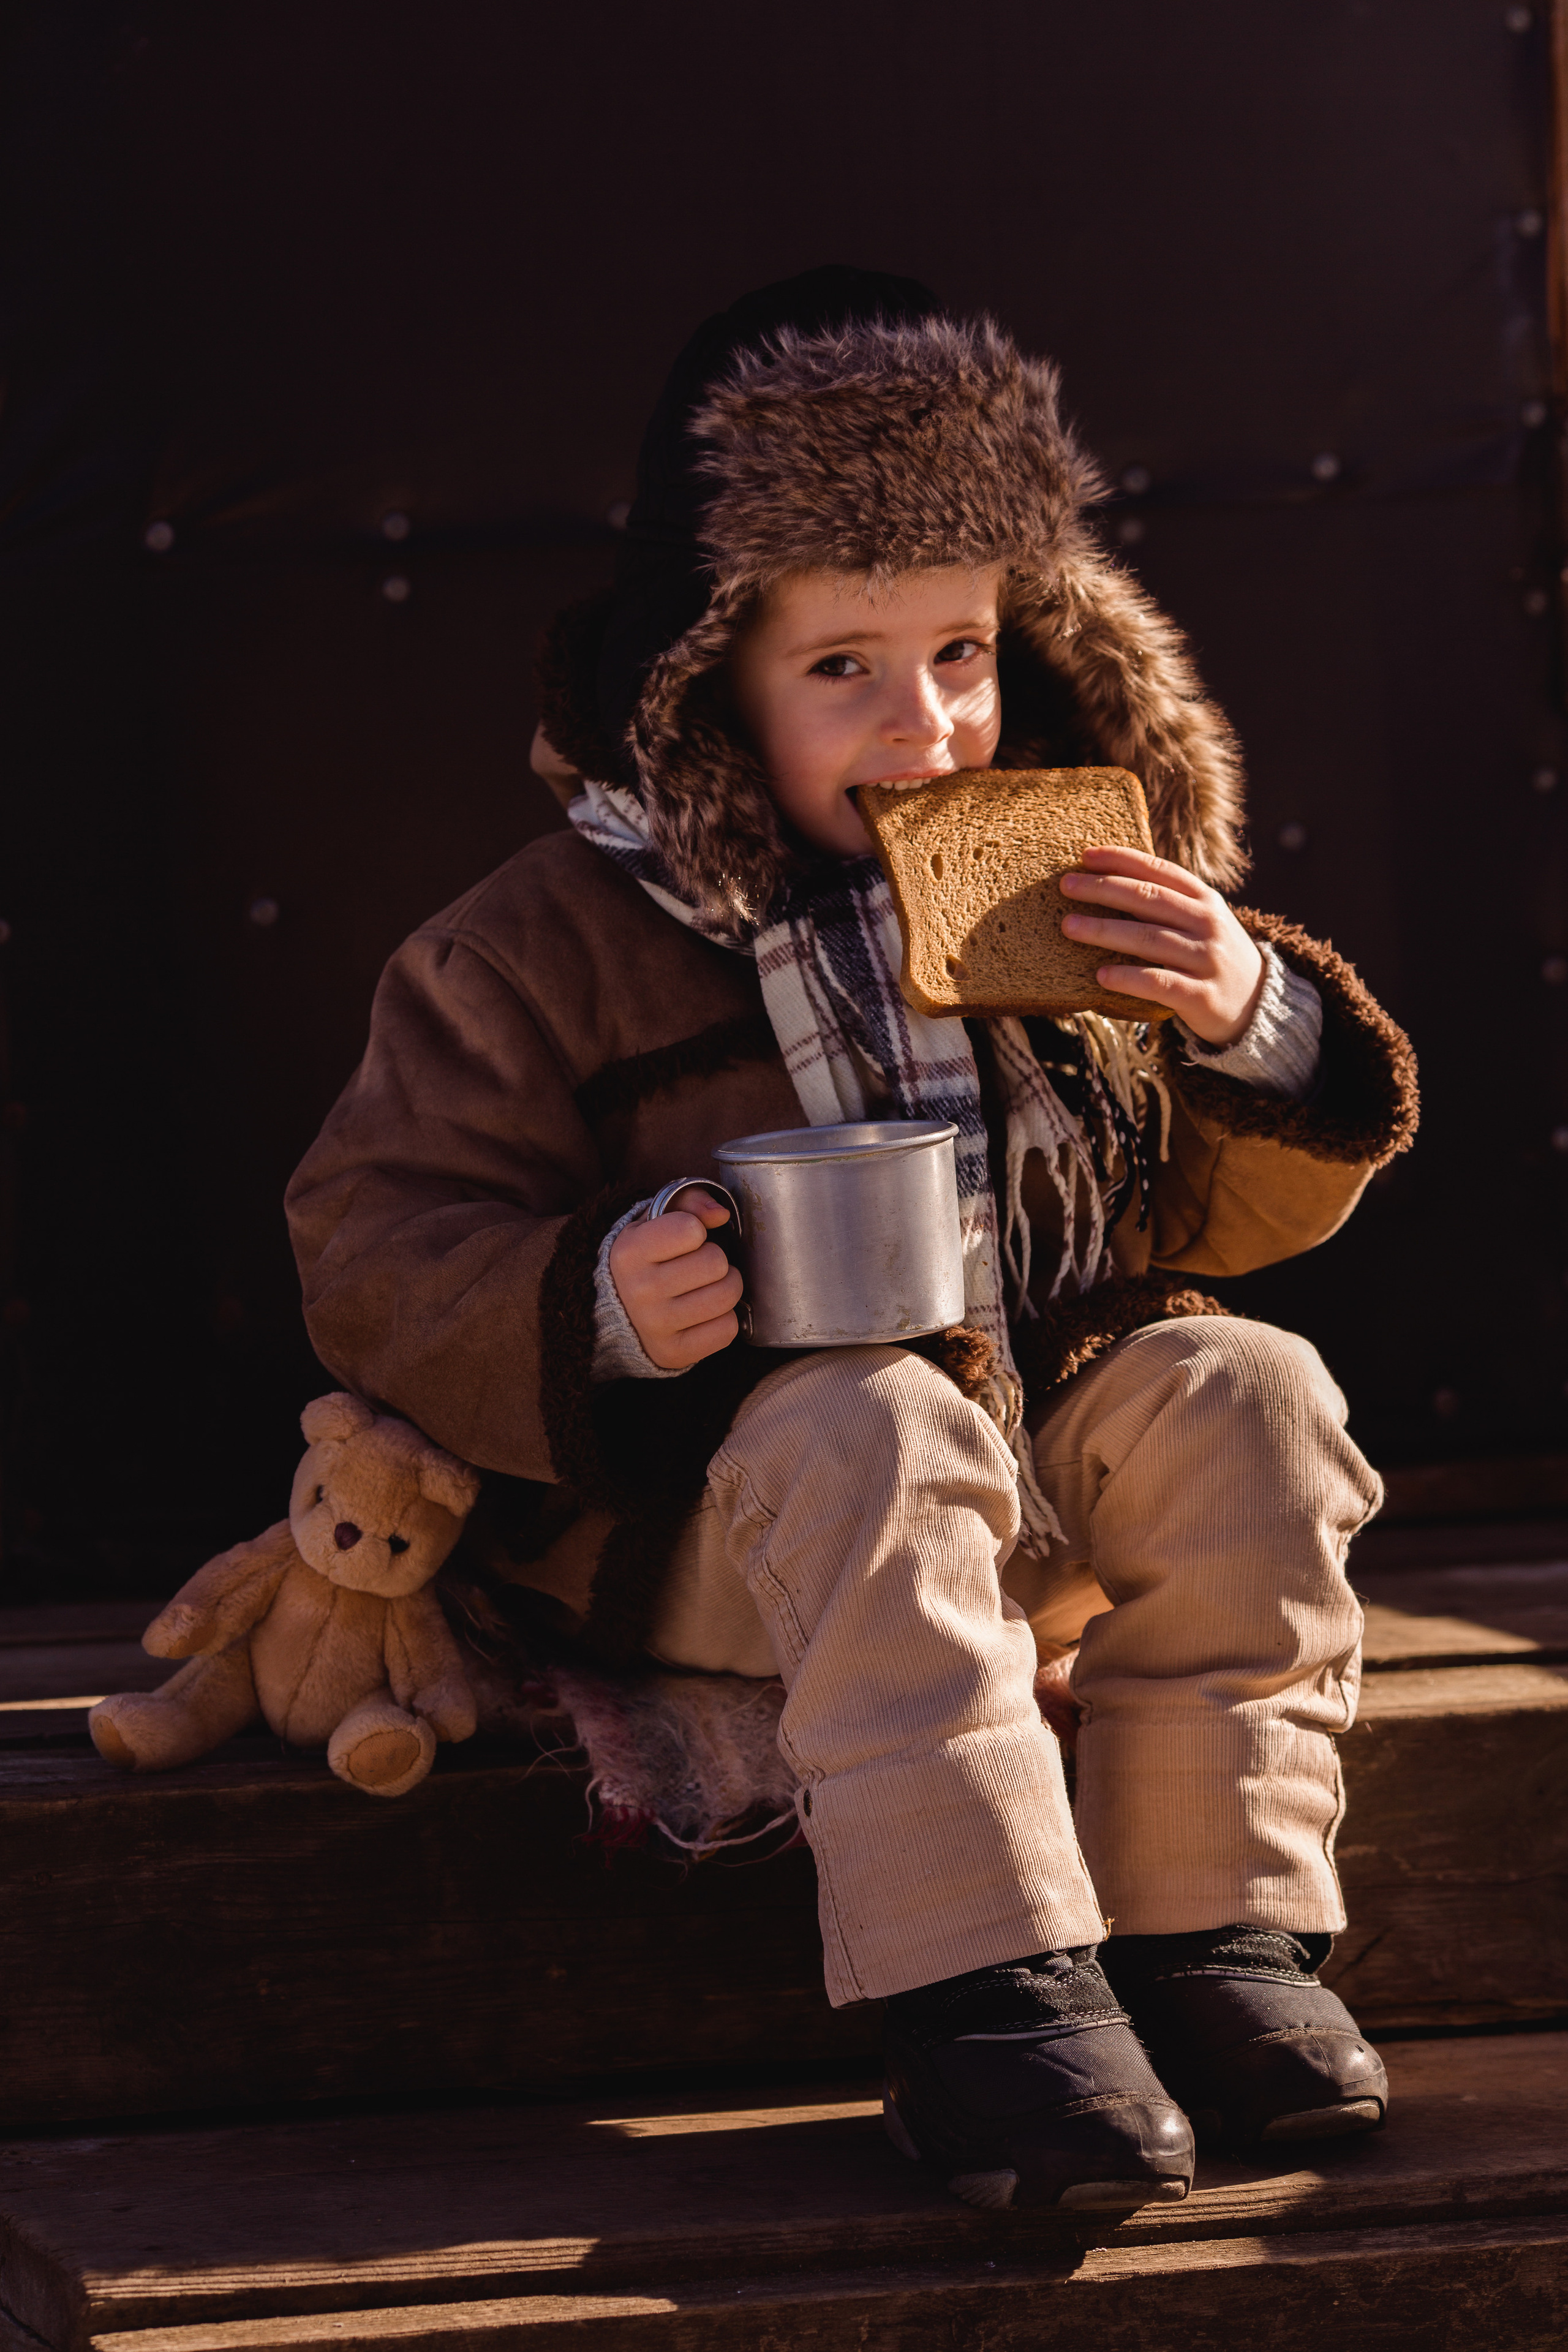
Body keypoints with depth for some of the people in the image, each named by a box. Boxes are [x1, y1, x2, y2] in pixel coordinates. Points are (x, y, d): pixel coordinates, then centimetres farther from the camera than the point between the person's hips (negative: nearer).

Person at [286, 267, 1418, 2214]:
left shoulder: (1074, 907, 11)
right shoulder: (555, 945, 0)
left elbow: (1239, 1213, 15)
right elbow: (377, 1244, -2)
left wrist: (1252, 1029, -7)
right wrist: (593, 1311, -22)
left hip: (1056, 1470, 4)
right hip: (704, 1507, -4)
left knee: (1242, 1393, -23)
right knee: (876, 1428, -35)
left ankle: (1215, 1933, -19)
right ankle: (978, 1987, -37)